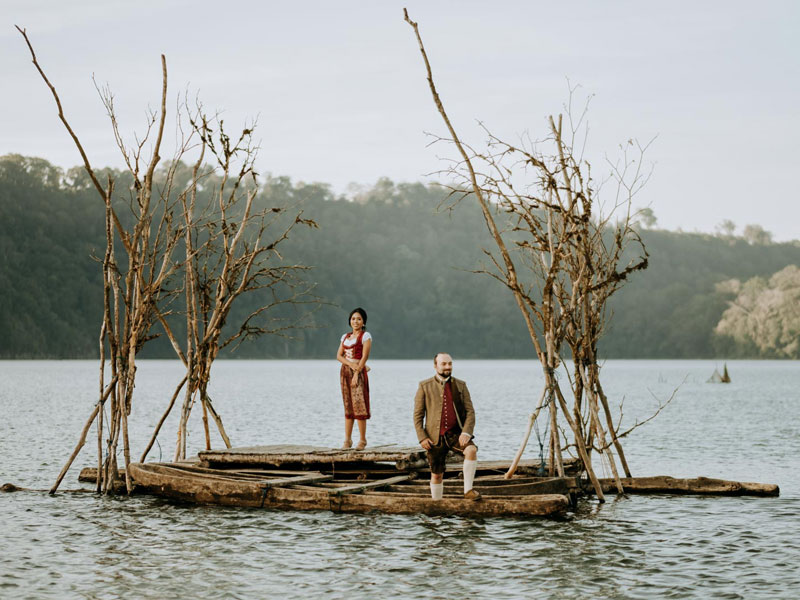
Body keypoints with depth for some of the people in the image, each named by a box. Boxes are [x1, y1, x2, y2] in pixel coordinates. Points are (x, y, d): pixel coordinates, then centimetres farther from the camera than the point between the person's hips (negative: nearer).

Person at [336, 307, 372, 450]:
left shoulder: (365, 336, -1)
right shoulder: (345, 337, 16)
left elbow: (364, 357, -9)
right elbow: (339, 356, 8)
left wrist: (356, 373, -18)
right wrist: (351, 364, -10)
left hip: (358, 372, -6)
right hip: (345, 371, 6)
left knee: (359, 405, -8)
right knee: (348, 406, 5)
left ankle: (362, 440, -5)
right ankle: (347, 440, 6)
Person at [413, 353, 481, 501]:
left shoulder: (460, 385, 9)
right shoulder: (425, 386, 5)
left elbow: (470, 411, 5)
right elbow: (418, 415, 4)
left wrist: (466, 432, -12)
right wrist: (422, 437, -7)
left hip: (456, 433, 0)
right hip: (435, 437, 0)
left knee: (471, 450, -29)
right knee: (437, 475, 4)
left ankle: (468, 490, -20)